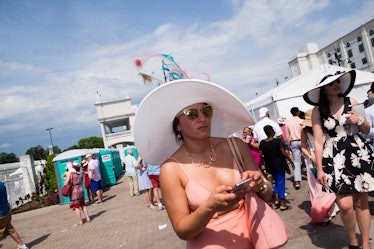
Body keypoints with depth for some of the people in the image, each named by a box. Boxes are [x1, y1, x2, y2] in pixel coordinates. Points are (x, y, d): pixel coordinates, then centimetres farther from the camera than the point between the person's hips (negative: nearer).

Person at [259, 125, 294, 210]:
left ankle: (277, 200, 20)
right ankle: (283, 205, 10)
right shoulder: (277, 141, -15)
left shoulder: (262, 143, -2)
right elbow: (284, 153, -13)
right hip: (279, 165, -5)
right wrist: (291, 162, -2)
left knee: (276, 181, 22)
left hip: (269, 165, 5)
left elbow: (261, 155, 2)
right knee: (281, 182, 4)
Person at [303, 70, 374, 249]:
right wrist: (319, 168, -8)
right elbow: (318, 142, -4)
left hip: (359, 154, 3)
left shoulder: (351, 102, 6)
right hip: (335, 159, -2)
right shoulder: (318, 111, -2)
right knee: (345, 205, -7)